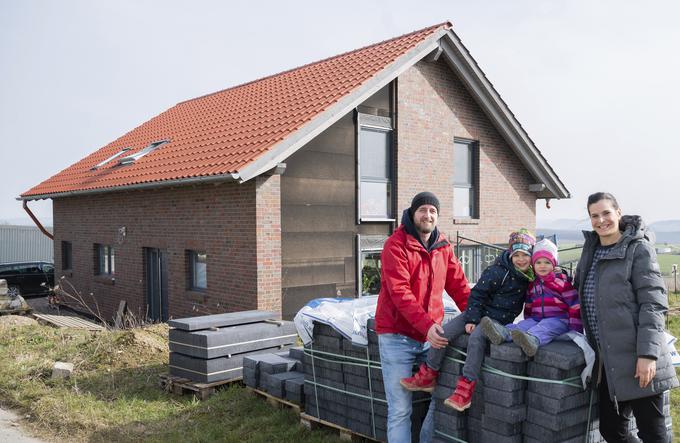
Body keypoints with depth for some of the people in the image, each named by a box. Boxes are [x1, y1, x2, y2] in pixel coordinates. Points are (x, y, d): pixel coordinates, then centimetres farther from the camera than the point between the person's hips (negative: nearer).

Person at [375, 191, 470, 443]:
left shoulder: (443, 247, 10)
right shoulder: (396, 245, -10)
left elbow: (458, 285, 9)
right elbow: (400, 292, -20)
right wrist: (427, 325, -28)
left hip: (431, 335, 6)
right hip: (397, 336, -5)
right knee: (400, 410, -2)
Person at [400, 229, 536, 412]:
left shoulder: (531, 277, 0)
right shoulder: (497, 272, -11)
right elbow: (477, 294, -9)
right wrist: (471, 319, -14)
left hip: (499, 319, 0)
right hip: (479, 312, 1)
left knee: (476, 339, -31)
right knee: (444, 332, -13)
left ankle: (466, 388, -28)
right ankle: (428, 376, 2)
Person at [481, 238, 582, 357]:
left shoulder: (561, 281, -1)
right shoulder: (532, 284, 17)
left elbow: (575, 305, -4)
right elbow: (529, 306, 29)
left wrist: (575, 330, -7)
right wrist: (528, 323, 20)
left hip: (557, 320, -5)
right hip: (536, 319, 5)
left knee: (544, 327, -36)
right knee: (524, 325, -24)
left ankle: (532, 339, -69)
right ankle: (502, 332, -53)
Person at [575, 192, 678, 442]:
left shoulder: (638, 248, -6)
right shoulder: (591, 249, 13)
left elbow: (653, 303, -13)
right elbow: (582, 292, 23)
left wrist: (648, 354, -21)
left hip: (636, 358, -6)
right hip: (608, 359, 7)